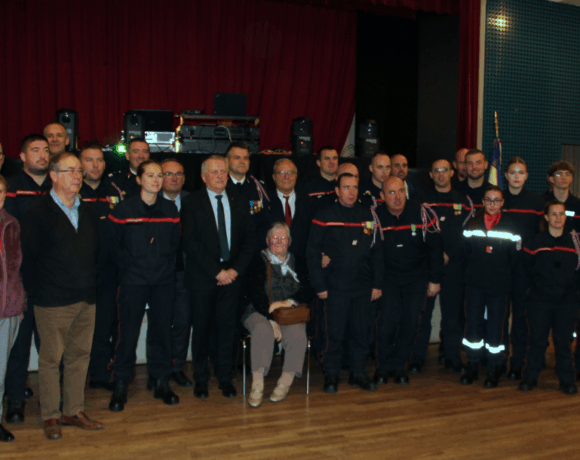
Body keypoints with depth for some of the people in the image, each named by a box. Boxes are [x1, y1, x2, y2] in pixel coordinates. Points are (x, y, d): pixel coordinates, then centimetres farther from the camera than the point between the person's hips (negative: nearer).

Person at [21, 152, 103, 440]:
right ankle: (50, 416, 16)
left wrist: (92, 284, 9)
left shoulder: (88, 212, 12)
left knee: (79, 355, 11)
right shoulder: (38, 212, -5)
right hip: (53, 301, -5)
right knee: (50, 359, 3)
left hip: (86, 298, 6)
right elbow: (28, 257, -5)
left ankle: (74, 411, 23)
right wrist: (35, 290, -6)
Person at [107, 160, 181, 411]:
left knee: (162, 330, 6)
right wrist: (128, 269, 0)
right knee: (128, 332, -1)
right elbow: (115, 245, 3)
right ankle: (120, 386, 12)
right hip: (133, 281, -3)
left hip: (164, 281, 3)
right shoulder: (123, 209, -1)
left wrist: (166, 266, 3)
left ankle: (161, 382, 19)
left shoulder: (170, 209, 7)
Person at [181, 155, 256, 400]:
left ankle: (225, 379, 18)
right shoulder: (191, 203, 0)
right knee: (201, 329, 5)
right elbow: (190, 242, -8)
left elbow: (249, 240, 9)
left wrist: (236, 269, -5)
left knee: (228, 328, 5)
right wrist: (216, 271, -13)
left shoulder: (239, 203, 11)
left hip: (232, 276, 3)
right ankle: (201, 380, 19)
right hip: (202, 278, -2)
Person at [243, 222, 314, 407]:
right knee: (263, 331, -36)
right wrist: (272, 320, -18)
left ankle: (285, 383, -20)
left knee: (297, 334, -31)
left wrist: (288, 302, -12)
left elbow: (308, 290, 6)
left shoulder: (298, 263, 18)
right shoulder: (258, 263, 7)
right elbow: (255, 294, -5)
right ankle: (257, 384, -31)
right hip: (260, 312, -2)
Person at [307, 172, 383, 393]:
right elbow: (312, 253, -3)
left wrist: (377, 284, 5)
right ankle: (331, 375, 16)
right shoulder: (325, 217, -2)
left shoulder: (368, 216, 7)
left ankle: (358, 373, 24)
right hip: (336, 288, -3)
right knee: (334, 333, 2)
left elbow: (376, 252, 10)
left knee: (360, 331, 10)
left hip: (363, 287, 3)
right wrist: (319, 285, -7)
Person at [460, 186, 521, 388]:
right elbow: (465, 252, 6)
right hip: (474, 284, 1)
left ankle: (493, 369, 16)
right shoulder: (473, 224, 5)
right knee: (473, 323, 4)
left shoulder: (510, 226, 2)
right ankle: (473, 366, 18)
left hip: (499, 286, -1)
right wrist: (469, 274, 2)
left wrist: (504, 276, 1)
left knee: (495, 326, 3)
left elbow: (514, 257, 4)